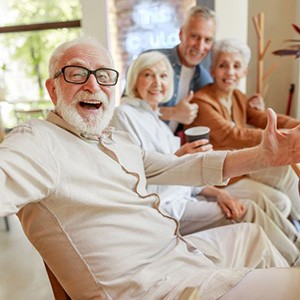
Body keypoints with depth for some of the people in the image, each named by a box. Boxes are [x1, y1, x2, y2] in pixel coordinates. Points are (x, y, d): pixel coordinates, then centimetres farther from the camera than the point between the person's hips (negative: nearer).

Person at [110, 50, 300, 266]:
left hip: (183, 196, 8)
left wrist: (217, 193, 0)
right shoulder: (123, 115, -9)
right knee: (248, 211, -12)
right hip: (161, 207, -8)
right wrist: (177, 157, -28)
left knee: (257, 197, 1)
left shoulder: (155, 117, 16)